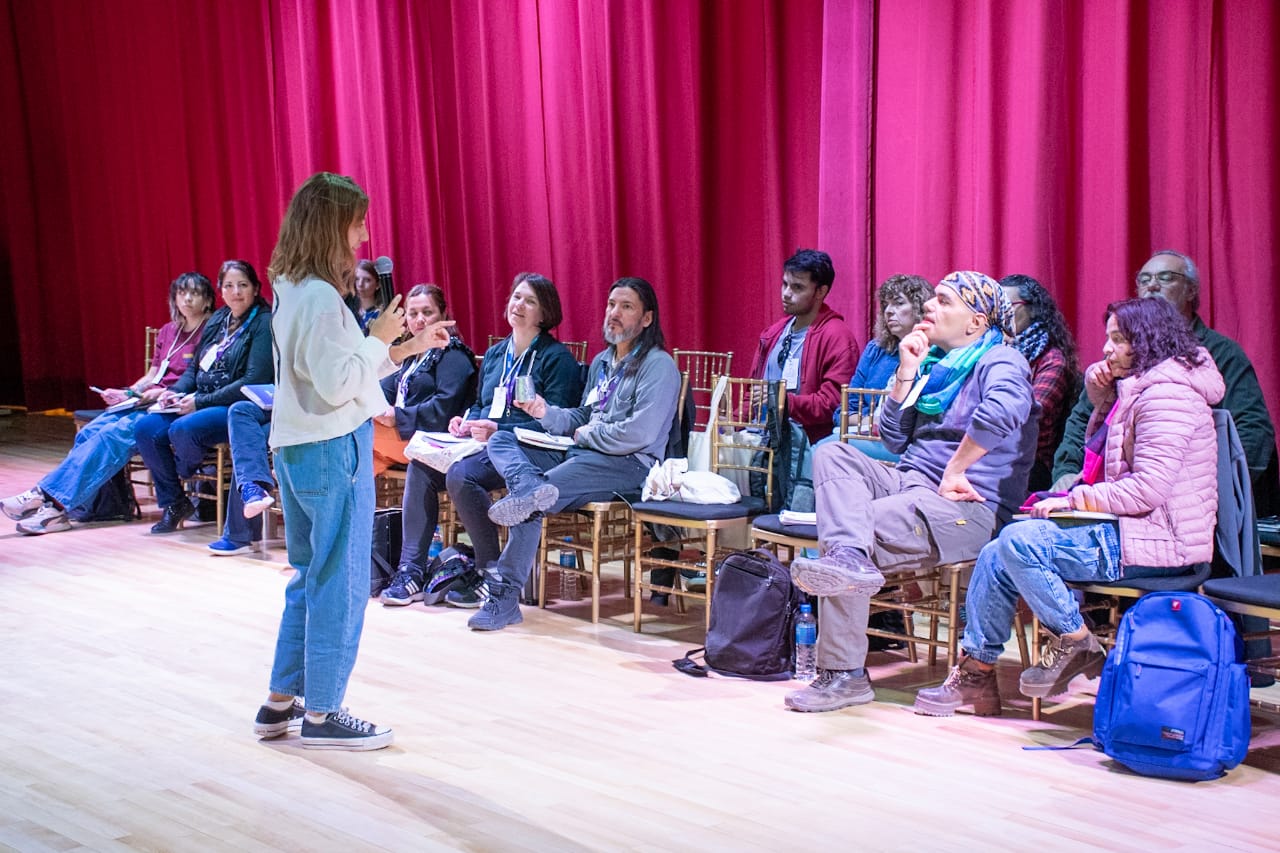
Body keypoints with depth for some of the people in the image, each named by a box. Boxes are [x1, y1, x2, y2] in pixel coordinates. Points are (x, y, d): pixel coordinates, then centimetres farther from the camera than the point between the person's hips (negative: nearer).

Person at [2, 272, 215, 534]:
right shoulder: (167, 331, 22)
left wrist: (162, 393, -17)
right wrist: (126, 394, 5)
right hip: (145, 402, 7)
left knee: (113, 434, -27)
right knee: (91, 431, -17)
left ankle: (54, 501, -31)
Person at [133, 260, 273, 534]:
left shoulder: (263, 324, -10)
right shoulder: (217, 321, 15)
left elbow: (254, 381, -18)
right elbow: (194, 368, 21)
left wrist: (201, 401, -17)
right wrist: (175, 391, -2)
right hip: (200, 404, 8)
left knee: (183, 429, -31)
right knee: (147, 428, -10)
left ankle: (184, 477, 5)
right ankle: (173, 502, 4)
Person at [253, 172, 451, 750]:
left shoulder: (292, 290, 12)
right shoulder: (321, 297, -18)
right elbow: (338, 385, -22)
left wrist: (406, 347, 15)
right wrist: (378, 337, -10)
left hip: (297, 449, 10)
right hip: (332, 450, -10)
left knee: (310, 577, 17)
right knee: (340, 583, -1)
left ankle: (281, 703, 24)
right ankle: (322, 714, 7)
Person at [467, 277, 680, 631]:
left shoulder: (658, 366, -7)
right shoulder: (601, 362, 21)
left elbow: (640, 433, -18)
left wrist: (586, 435, -5)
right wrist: (546, 413, 2)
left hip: (628, 465, -9)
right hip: (582, 454, 9)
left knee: (528, 499, -25)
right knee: (501, 441, -7)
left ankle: (504, 598, -18)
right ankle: (533, 488, -41)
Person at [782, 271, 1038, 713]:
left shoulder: (1000, 361, -5)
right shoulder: (934, 363, 21)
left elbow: (1000, 414, -30)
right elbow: (894, 439, 21)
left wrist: (953, 472, -23)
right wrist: (906, 373, 10)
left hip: (968, 508, -8)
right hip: (910, 482, 8)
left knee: (862, 528, -27)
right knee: (832, 454, -16)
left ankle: (844, 674, -27)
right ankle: (850, 556, -41)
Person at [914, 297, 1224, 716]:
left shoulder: (1165, 395, -16)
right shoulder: (1132, 387, 16)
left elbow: (1148, 489, -25)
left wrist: (1073, 500, -17)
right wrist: (1098, 379, 14)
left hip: (1155, 540, -11)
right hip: (1122, 528, 11)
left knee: (1020, 540, -25)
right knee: (996, 556, 3)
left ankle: (1075, 645, -11)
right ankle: (975, 672, 4)